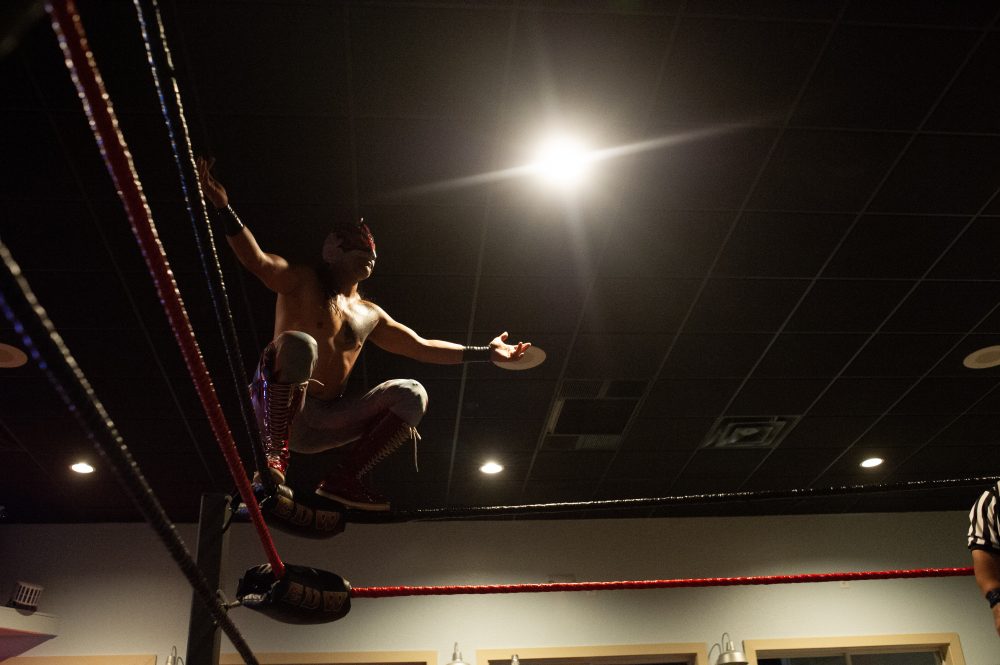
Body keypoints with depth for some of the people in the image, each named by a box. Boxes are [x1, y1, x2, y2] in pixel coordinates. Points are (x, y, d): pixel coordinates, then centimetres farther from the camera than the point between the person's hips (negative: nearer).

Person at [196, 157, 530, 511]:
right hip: (278, 411, -5)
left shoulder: (369, 315, 19)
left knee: (411, 394, -8)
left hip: (319, 426, 6)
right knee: (298, 343, -34)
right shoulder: (302, 281, 3)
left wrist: (485, 353, 20)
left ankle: (343, 479, -11)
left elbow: (422, 348, 23)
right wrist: (223, 209, -32)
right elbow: (257, 260, -16)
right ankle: (274, 456, -29)